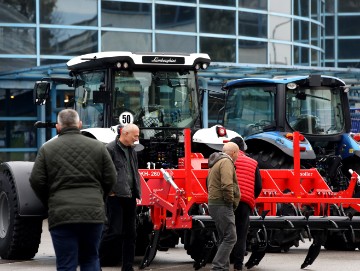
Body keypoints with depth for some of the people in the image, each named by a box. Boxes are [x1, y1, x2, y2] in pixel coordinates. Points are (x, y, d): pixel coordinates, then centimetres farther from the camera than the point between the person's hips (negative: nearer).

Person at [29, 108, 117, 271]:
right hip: (93, 214, 2)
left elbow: (36, 181, -1)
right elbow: (110, 179, 7)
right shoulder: (98, 147, 7)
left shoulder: (47, 149, 3)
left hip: (60, 215, -2)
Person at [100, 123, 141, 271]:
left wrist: (137, 194, 15)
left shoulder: (132, 151, 17)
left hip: (130, 198, 8)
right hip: (115, 197, -8)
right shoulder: (110, 149, -9)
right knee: (114, 231, -10)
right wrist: (110, 191, -15)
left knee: (130, 234, 9)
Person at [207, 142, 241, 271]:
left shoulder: (216, 162, 21)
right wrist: (231, 202, -12)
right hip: (222, 205, -10)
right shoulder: (226, 162, -11)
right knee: (230, 238, -11)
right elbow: (227, 186, -24)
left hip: (214, 203, 10)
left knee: (224, 238, 14)